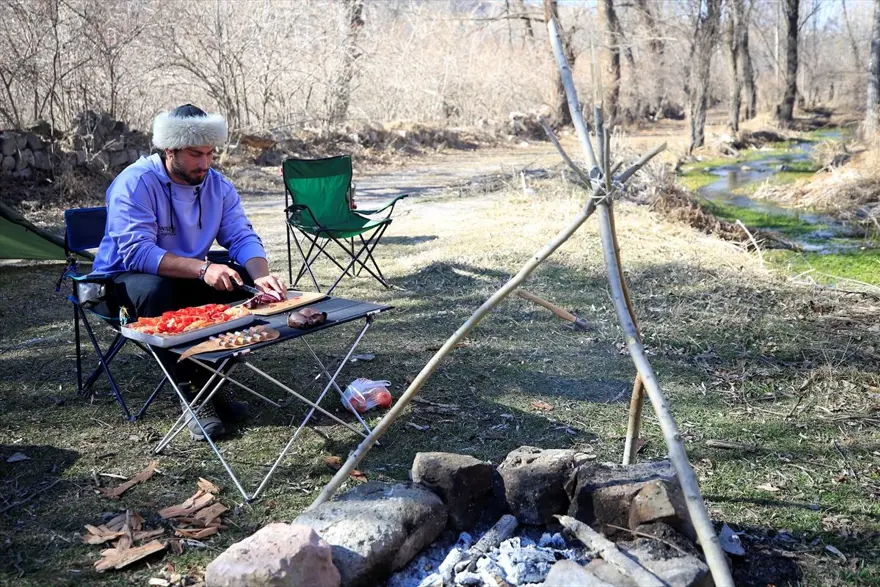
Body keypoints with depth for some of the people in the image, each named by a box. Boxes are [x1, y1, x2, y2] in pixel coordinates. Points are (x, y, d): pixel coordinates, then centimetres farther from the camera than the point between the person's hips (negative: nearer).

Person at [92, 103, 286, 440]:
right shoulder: (136, 182, -20)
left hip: (188, 278, 6)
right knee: (153, 290, -38)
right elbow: (136, 252, -30)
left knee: (243, 281, -17)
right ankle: (191, 391, -27)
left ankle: (212, 378, -10)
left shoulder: (218, 185, -2)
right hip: (124, 278, -5)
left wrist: (262, 276, -30)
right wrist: (202, 269, -41)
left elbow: (242, 237, -8)